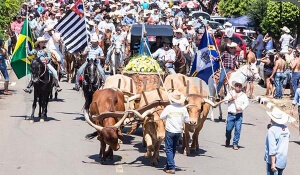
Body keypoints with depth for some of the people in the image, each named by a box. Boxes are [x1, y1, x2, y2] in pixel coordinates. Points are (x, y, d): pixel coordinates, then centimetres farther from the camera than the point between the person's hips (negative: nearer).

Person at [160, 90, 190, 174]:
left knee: (169, 149, 1)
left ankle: (171, 168, -9)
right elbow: (187, 120, 0)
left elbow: (161, 117, -1)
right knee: (173, 149, 18)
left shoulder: (168, 108, -12)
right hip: (178, 131, 4)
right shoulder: (183, 109, -6)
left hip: (169, 131, -3)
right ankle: (168, 165, 29)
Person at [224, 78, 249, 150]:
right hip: (231, 114, 0)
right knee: (228, 128, 2)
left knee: (238, 129, -5)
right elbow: (225, 99, 1)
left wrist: (242, 108, -21)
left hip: (239, 115, 0)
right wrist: (231, 99, -14)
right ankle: (228, 140, 32)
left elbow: (247, 102, -6)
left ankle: (235, 144, 5)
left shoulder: (243, 95, 6)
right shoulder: (230, 93, 10)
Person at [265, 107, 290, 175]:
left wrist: (273, 163, -18)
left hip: (274, 159, -7)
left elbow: (272, 148, -20)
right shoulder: (285, 128, 2)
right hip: (283, 160, 7)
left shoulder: (272, 130, -17)